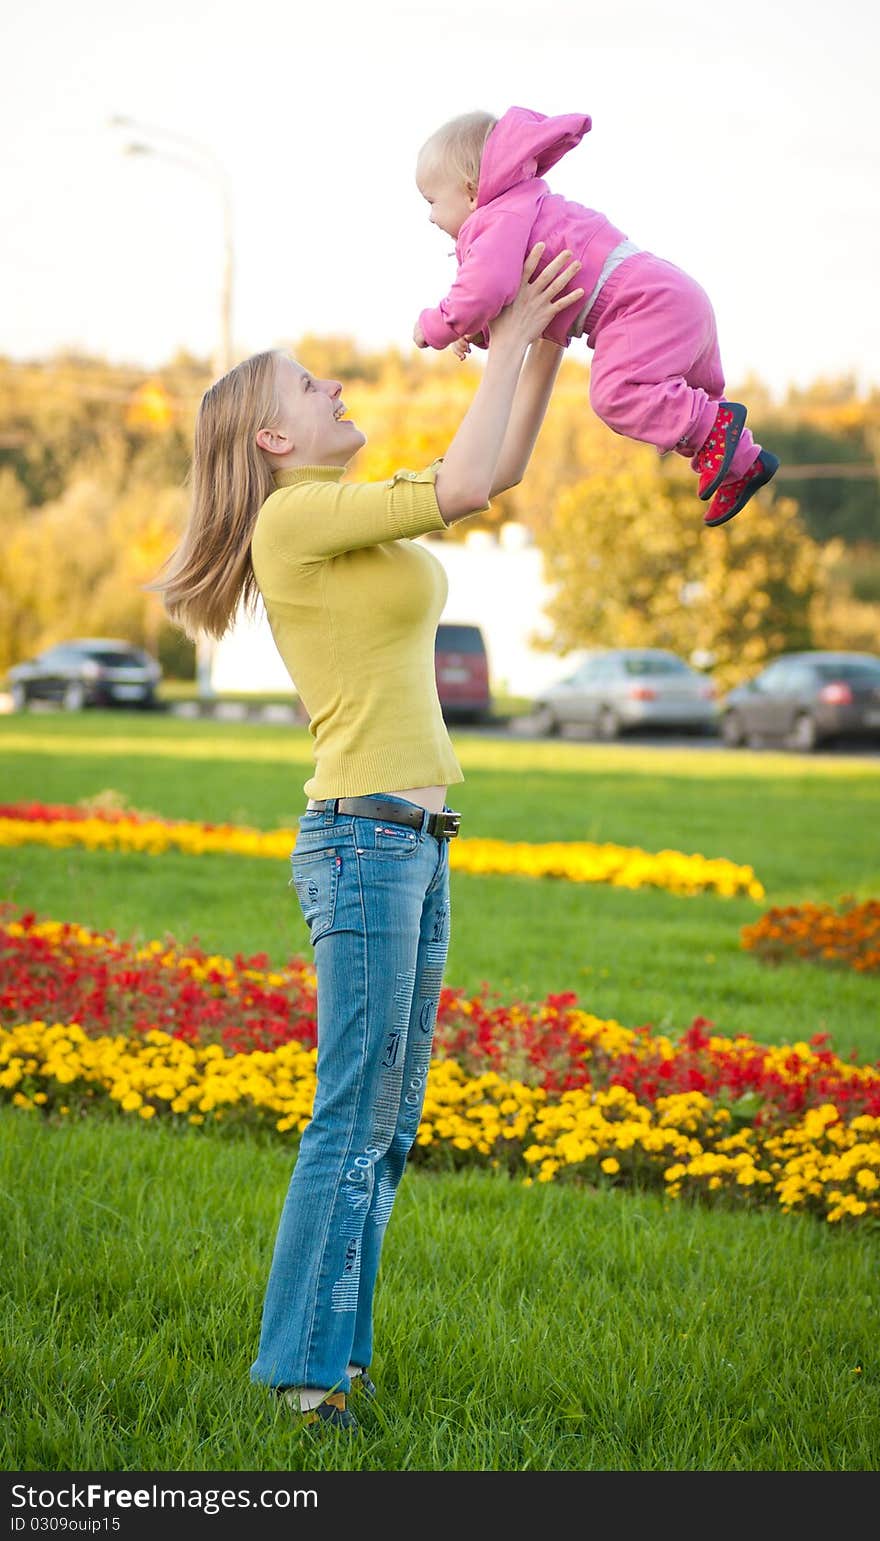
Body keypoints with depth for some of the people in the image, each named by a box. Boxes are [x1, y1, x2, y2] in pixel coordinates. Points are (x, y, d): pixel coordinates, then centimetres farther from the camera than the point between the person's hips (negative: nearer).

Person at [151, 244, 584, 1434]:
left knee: (390, 1124, 9)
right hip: (362, 840, -10)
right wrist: (507, 341, -8)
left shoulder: (348, 520, 17)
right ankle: (304, 1368, -4)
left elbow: (502, 469, 21)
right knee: (354, 1120, -9)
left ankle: (336, 1353, 13)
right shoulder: (298, 513, -10)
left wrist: (549, 338, 11)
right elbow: (465, 485, -19)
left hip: (415, 845, 10)